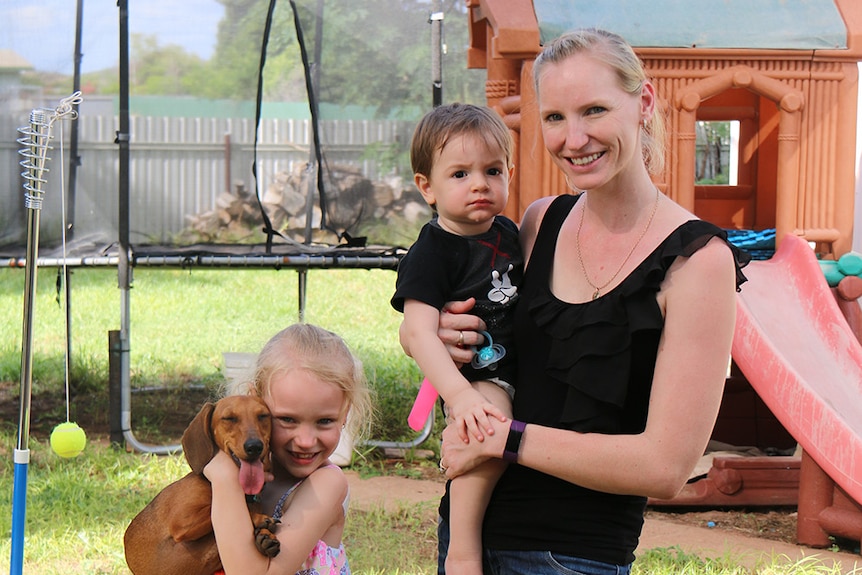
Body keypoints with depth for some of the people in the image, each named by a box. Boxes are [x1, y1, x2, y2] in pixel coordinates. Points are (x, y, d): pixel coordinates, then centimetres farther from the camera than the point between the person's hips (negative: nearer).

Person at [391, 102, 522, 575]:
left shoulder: (507, 232, 10)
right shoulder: (432, 252, -14)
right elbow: (418, 332, -24)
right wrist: (460, 395, -35)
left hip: (517, 370, 9)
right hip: (473, 377, -9)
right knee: (490, 429, -35)